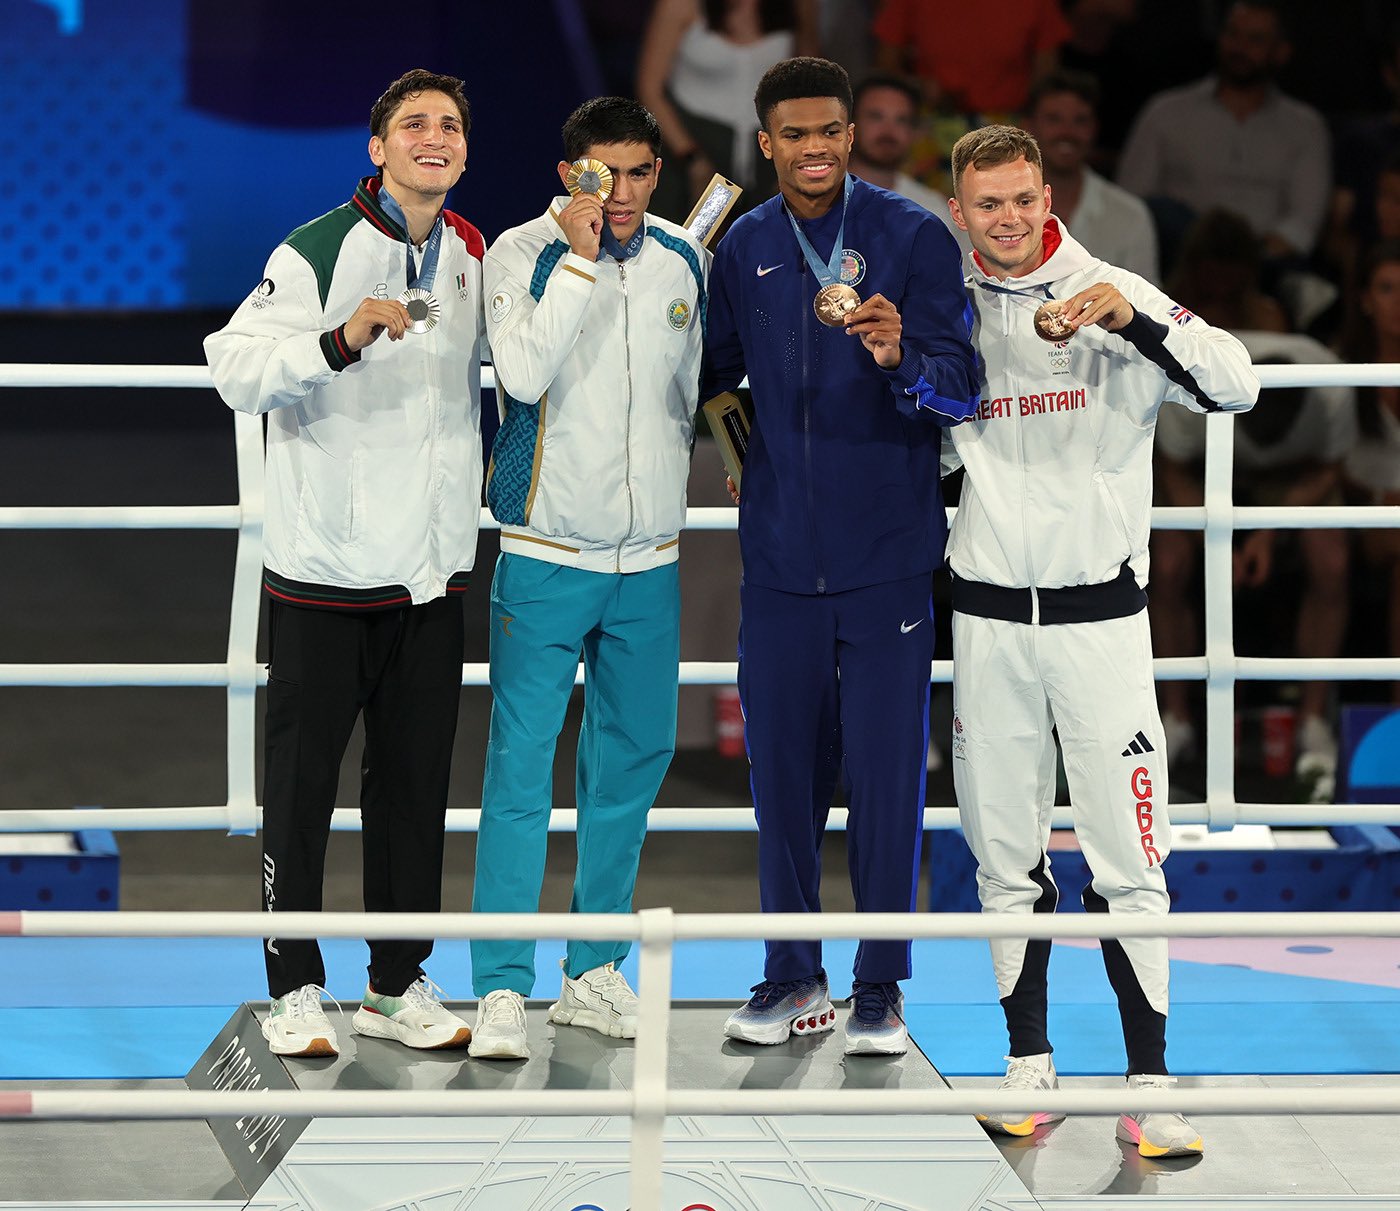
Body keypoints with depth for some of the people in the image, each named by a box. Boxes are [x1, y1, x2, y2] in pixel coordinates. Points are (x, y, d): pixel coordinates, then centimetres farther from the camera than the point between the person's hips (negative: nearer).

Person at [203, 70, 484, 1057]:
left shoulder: (477, 260, 10)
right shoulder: (319, 252, -8)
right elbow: (238, 370, -19)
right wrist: (341, 340, -31)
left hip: (432, 568, 5)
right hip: (324, 564, -5)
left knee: (417, 783, 9)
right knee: (303, 783, 0)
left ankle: (400, 984, 18)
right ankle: (296, 989, 8)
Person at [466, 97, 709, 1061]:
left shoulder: (685, 259, 5)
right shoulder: (523, 254, -9)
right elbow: (524, 372, -24)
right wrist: (579, 256, -23)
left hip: (651, 557, 5)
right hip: (547, 555, -5)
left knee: (635, 758, 11)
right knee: (521, 763, -8)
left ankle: (594, 971, 22)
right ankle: (503, 988, -5)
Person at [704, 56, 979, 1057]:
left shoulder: (913, 237, -4)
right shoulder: (745, 248, 7)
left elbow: (961, 389, -13)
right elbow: (716, 370, 23)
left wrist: (902, 360, -31)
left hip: (887, 551, -3)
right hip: (780, 552, 3)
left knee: (886, 771, -1)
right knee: (783, 767, 8)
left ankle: (882, 990, 8)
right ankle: (793, 979, 20)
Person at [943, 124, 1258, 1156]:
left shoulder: (1112, 296, -3)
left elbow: (1236, 386, -13)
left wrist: (1137, 319, -26)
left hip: (1101, 613, -3)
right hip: (989, 615, 3)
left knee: (1127, 861, -5)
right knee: (1008, 858, 7)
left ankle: (1149, 1084, 0)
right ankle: (1029, 1065, 18)